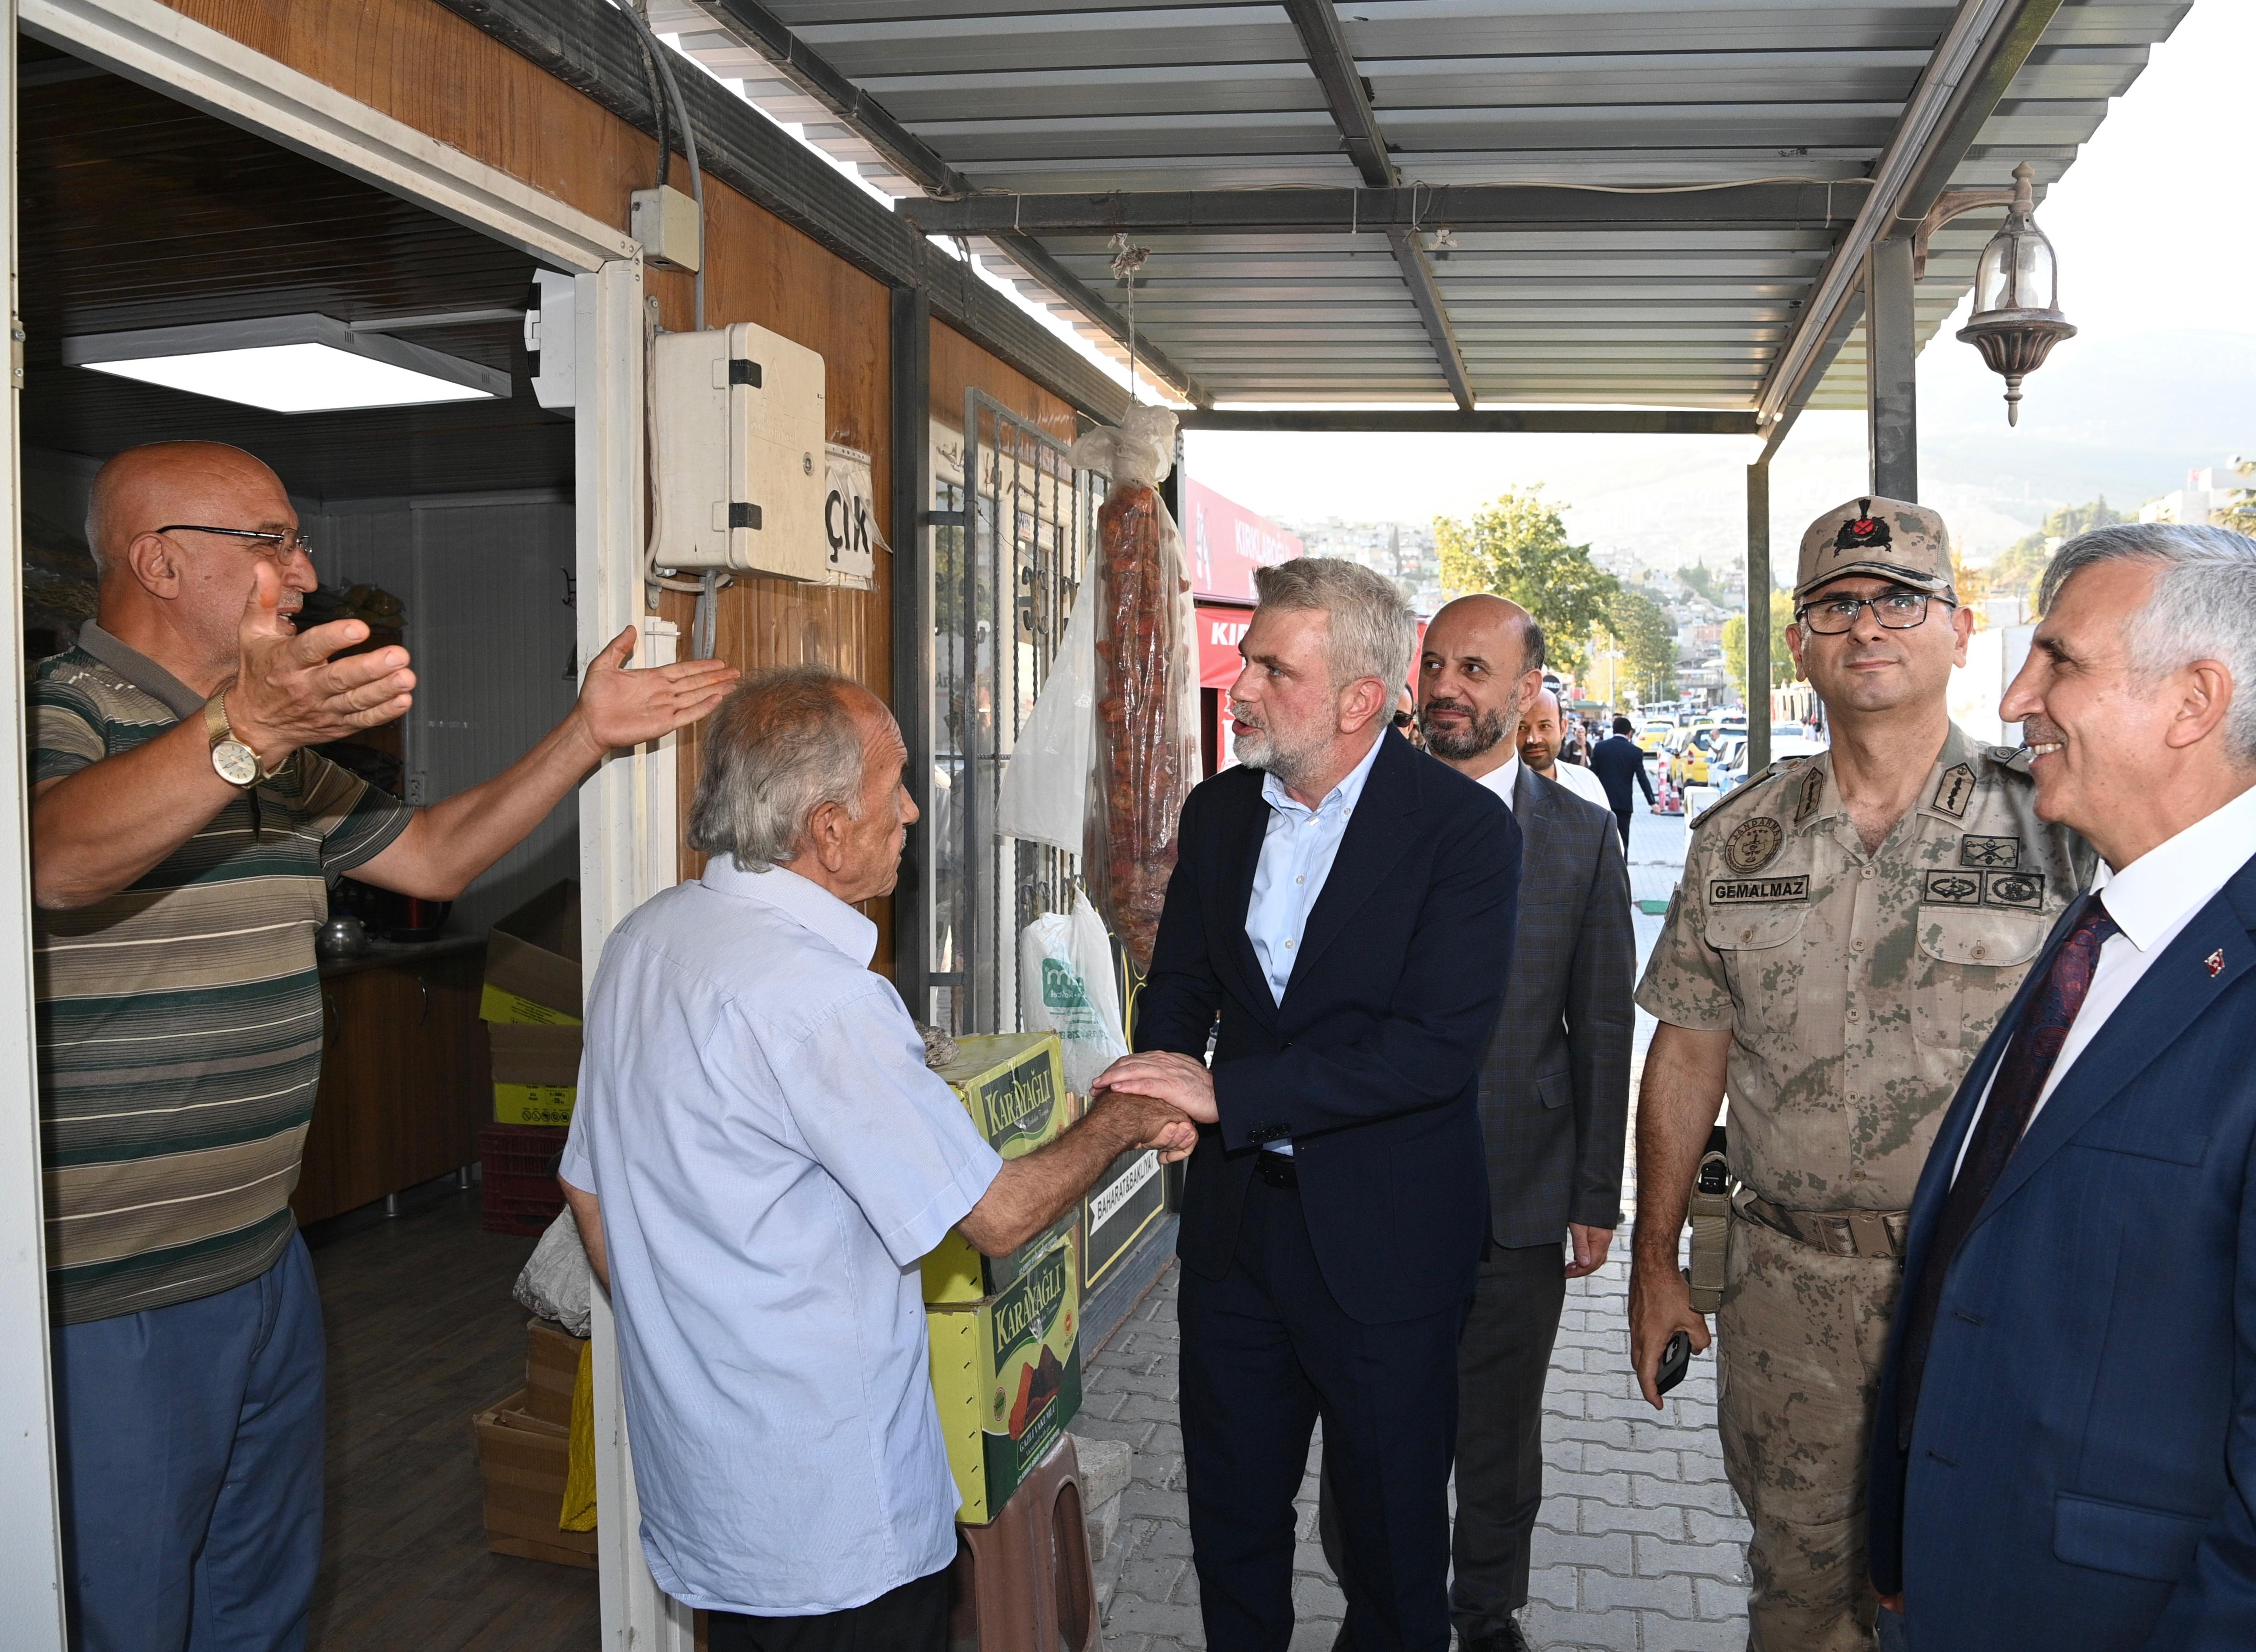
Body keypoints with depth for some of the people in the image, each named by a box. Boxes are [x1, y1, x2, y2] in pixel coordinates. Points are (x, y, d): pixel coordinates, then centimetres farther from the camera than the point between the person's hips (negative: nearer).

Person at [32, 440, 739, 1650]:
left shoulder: (280, 745, 12)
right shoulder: (56, 710, -16)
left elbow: (433, 857, 16)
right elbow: (58, 858, -38)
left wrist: (587, 736, 7)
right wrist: (246, 731, -55)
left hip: (262, 1265, 8)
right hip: (103, 1309, -8)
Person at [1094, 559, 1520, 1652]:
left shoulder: (1464, 826, -16)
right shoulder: (1218, 811, 3)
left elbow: (1439, 1045, -24)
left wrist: (1226, 1094, -26)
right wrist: (1160, 1084, -10)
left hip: (1385, 1235, -5)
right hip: (1234, 1219, 5)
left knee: (1393, 1523, 14)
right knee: (1230, 1510, 20)